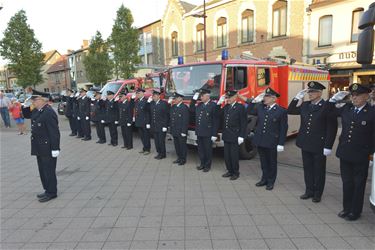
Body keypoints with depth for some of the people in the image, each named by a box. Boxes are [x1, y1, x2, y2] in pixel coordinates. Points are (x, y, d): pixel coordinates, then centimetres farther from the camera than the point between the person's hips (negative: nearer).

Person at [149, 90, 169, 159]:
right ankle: (159, 153, 24)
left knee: (161, 141, 1)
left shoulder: (164, 103, -7)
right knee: (156, 141, 11)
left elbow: (167, 115, -9)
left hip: (161, 127, -5)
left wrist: (165, 126, -13)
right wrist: (148, 101, 1)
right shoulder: (151, 103, 9)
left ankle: (163, 154, 15)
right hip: (154, 126, 6)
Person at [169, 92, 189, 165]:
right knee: (176, 145, 16)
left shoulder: (184, 107, -15)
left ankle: (183, 159, 17)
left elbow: (185, 121, -18)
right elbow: (171, 117, 16)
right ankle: (179, 158, 29)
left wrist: (184, 132, -20)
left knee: (182, 145, 5)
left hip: (181, 132, -7)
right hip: (174, 131, 8)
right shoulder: (173, 107, 9)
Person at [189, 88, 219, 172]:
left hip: (208, 133, -6)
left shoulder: (213, 105, -11)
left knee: (208, 150, 7)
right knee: (200, 149, 15)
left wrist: (214, 134, -16)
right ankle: (202, 163, 30)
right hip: (199, 132, 6)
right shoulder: (199, 105, 10)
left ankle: (208, 165, 20)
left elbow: (215, 121, -14)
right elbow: (191, 110, 20)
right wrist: (194, 99, 10)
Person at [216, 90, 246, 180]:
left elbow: (243, 123, -10)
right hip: (226, 136, 6)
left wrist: (241, 136, -14)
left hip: (235, 137, -6)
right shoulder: (226, 107, 10)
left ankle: (236, 173, 18)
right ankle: (230, 171, 27)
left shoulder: (240, 107, -8)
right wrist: (219, 103, 4)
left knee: (234, 156, 3)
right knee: (227, 155, 12)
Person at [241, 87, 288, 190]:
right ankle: (264, 179, 32)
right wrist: (253, 101, 3)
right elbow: (249, 111, 19)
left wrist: (281, 144, -10)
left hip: (272, 142, -4)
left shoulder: (281, 111, -9)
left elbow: (283, 128, -8)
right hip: (260, 140, 4)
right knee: (263, 162, 16)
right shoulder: (260, 107, 4)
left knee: (272, 162, 11)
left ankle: (271, 181, 26)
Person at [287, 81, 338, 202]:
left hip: (319, 145, -5)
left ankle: (318, 193, 26)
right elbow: (290, 111, 11)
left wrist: (328, 146, -16)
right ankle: (309, 190, 30)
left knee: (319, 170, 11)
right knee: (307, 169, 15)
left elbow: (332, 128, -14)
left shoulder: (327, 106, -12)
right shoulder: (305, 105, 6)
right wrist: (297, 97, 0)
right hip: (305, 144, 6)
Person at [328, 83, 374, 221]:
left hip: (360, 157, -4)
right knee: (346, 183, 16)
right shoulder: (346, 108, 1)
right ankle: (347, 208, 32)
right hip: (345, 153, 4)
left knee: (358, 185, 12)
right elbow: (331, 112, 17)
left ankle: (355, 211, 27)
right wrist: (334, 99, 1)